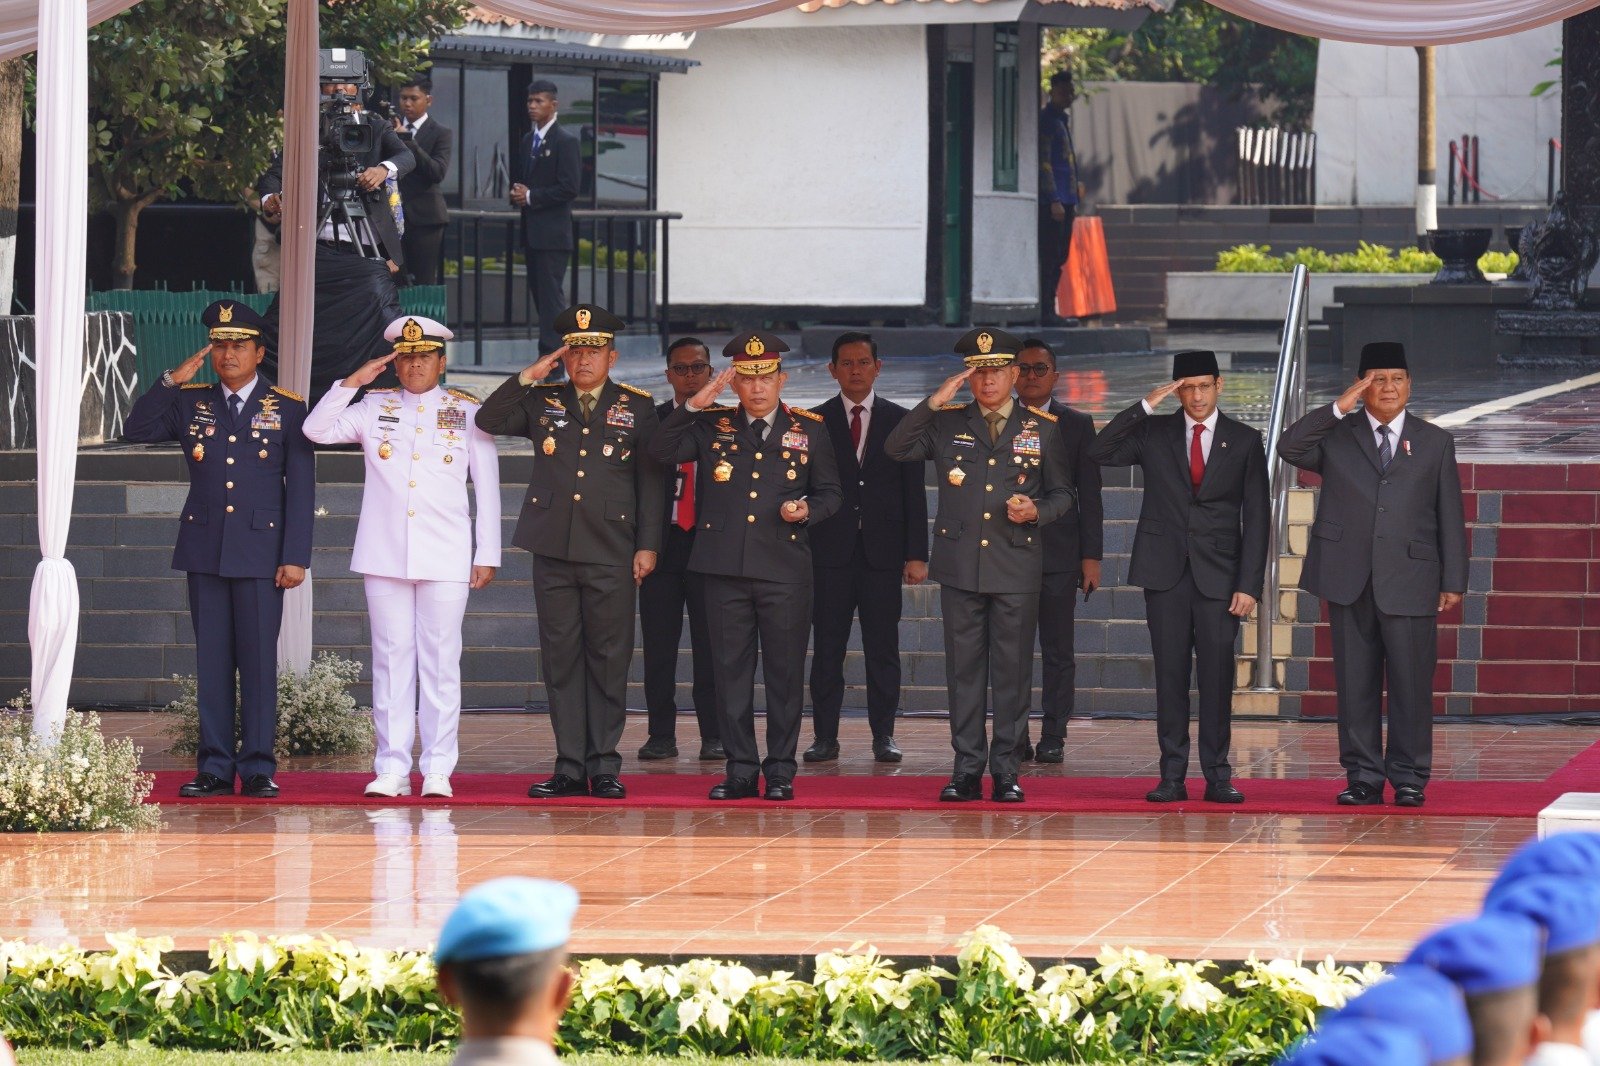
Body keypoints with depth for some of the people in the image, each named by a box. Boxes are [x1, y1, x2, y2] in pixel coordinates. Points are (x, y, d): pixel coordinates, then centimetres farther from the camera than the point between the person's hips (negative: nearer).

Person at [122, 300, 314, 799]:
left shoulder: (287, 409, 2)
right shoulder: (190, 403, 9)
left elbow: (301, 488, 0)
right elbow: (136, 431, 2)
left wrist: (296, 556, -6)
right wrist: (171, 381, -6)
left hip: (260, 550, -3)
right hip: (205, 550, 3)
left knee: (258, 659, -2)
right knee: (211, 660, 4)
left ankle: (258, 769, 3)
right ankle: (215, 767, 7)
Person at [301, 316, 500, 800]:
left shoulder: (468, 413, 6)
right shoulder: (374, 409, 9)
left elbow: (488, 488, 7)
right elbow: (316, 430, -1)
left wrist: (487, 555, 3)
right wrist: (354, 381, -5)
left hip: (444, 559, -1)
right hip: (385, 556, 1)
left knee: (441, 663, -2)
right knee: (391, 660, 1)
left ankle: (438, 769, 1)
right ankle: (392, 768, 4)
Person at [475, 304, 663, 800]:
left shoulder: (637, 408, 6)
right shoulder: (542, 402, 11)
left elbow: (651, 480, 5)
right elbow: (488, 421, 1)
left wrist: (648, 545, -2)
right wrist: (527, 378, -5)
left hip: (611, 555, -2)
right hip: (553, 550, 2)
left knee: (609, 658, -1)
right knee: (560, 657, 2)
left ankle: (604, 765, 4)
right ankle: (570, 766, 5)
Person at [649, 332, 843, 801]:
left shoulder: (809, 430, 8)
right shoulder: (712, 426, 8)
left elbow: (830, 493, 13)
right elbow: (662, 451, -4)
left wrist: (808, 510, -8)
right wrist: (694, 405, -12)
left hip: (785, 569, -1)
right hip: (725, 568, 1)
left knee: (785, 671, 1)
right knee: (731, 670, 3)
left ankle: (780, 771, 9)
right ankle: (740, 770, 9)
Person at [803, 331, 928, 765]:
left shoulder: (900, 421, 7)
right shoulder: (815, 422, 6)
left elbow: (914, 492, 6)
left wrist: (916, 554, -2)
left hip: (883, 550, 0)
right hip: (830, 550, 0)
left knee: (883, 648, 2)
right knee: (827, 648, 1)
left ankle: (884, 736, 8)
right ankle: (825, 737, 4)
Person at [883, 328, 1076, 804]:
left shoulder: (1043, 429, 7)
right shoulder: (947, 424, 8)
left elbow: (1062, 494, 11)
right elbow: (896, 449, -5)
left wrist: (1037, 511, -11)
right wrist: (934, 403, -13)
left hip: (1017, 568, -1)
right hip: (960, 567, 1)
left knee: (1013, 671, 1)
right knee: (964, 669, 3)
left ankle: (1006, 769, 6)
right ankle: (967, 769, 7)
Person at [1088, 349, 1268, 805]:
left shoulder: (1244, 442, 6)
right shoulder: (1153, 433, 8)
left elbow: (1256, 518, 4)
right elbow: (1100, 453, -5)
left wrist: (1249, 584, -4)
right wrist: (1145, 406, -11)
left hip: (1218, 575, -1)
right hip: (1165, 573, 1)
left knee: (1217, 677, -3)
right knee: (1170, 676, 1)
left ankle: (1217, 775, 2)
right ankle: (1172, 776, 4)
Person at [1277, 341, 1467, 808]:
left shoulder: (1435, 443, 11)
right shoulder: (1335, 438, 11)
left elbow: (1450, 517, 9)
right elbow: (1289, 447, -8)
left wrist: (1453, 581, 2)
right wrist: (1339, 408, -12)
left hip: (1410, 584, -1)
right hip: (1350, 584, 1)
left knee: (1411, 685, -2)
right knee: (1355, 685, 3)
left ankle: (1409, 778, 5)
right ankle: (1363, 777, 9)